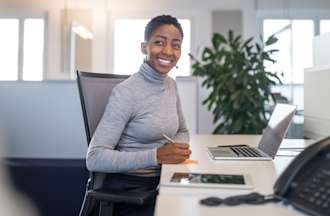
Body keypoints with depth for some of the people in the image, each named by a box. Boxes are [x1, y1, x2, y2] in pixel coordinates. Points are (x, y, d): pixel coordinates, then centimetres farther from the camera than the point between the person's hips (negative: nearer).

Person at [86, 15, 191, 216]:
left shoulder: (171, 85, 5)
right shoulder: (126, 92, -17)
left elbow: (182, 131, 18)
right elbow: (95, 159, -20)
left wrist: (179, 147, -5)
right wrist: (156, 155, -26)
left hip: (162, 182, 7)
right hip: (129, 189, -6)